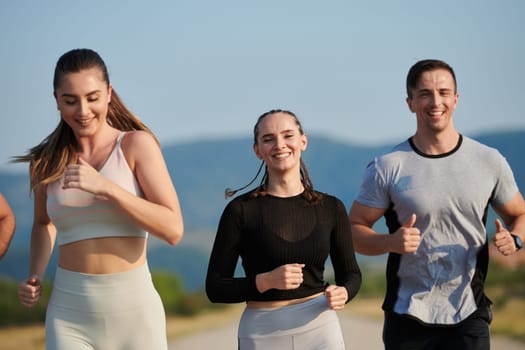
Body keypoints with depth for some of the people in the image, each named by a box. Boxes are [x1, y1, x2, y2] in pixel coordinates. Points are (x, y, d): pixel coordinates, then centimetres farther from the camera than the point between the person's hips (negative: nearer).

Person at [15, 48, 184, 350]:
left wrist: (106, 188, -20)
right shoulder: (46, 163, 7)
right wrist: (35, 277, 8)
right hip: (69, 315, 1)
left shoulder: (137, 145, -2)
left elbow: (174, 230, -11)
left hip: (133, 306, -1)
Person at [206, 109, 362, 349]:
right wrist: (266, 281, -17)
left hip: (320, 328, 1)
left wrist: (342, 293, -6)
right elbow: (215, 288, -2)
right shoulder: (241, 210, -1)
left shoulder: (330, 208, 6)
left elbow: (350, 273, 17)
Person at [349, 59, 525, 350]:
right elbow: (354, 229, 2)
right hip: (407, 318, 0)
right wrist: (391, 242, -19)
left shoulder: (489, 162, 3)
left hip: (468, 317, 0)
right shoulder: (387, 168, -2)